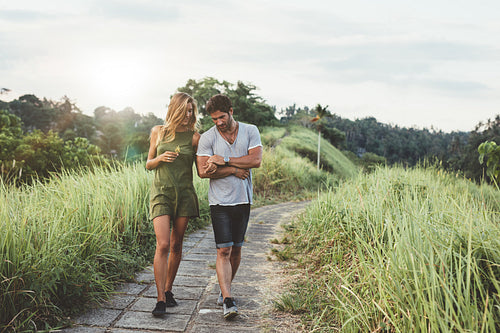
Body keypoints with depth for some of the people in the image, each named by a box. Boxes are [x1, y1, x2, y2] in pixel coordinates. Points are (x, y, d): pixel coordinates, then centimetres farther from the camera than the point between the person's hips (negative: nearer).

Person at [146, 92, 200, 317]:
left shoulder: (194, 137, 2)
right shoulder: (158, 132, 5)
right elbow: (148, 165, 11)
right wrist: (160, 158, -9)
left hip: (184, 194, 1)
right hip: (161, 192, -1)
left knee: (176, 245, 9)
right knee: (162, 245, -11)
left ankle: (168, 290, 26)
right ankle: (161, 299, -9)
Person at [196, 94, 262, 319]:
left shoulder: (250, 131, 3)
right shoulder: (207, 138, -2)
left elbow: (256, 160, -11)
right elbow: (203, 171, -10)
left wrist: (224, 161, -14)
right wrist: (234, 170, -12)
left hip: (243, 200, 2)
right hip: (220, 201, -2)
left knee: (236, 249, 11)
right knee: (223, 251, -9)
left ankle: (225, 289, 29)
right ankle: (228, 301, -10)